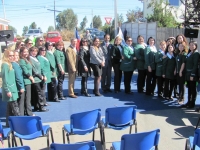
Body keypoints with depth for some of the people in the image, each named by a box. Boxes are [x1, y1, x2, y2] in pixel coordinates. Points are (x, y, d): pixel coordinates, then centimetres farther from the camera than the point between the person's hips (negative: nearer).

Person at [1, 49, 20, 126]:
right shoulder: (5, 65, -13)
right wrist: (8, 90, -20)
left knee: (10, 107, 13)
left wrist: (12, 89, 17)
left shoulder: (9, 64, 13)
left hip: (12, 89, 9)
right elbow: (5, 79, -17)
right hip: (9, 89, -9)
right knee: (15, 107, -8)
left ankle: (9, 123, 20)